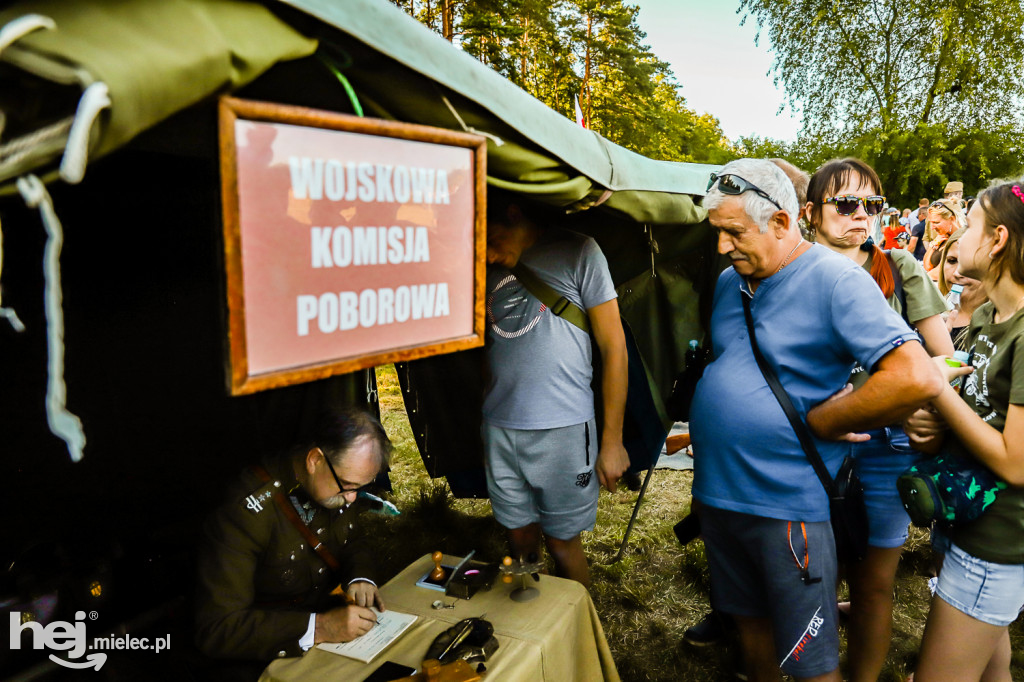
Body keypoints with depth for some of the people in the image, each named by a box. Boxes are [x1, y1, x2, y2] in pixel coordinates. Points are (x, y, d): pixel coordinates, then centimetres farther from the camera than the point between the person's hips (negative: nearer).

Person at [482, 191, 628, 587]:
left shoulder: (576, 253, -3)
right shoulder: (490, 268, 11)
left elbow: (613, 348, -4)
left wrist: (612, 440, -6)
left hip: (562, 430, -4)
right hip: (499, 428, 4)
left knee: (562, 542, 7)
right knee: (520, 539, 13)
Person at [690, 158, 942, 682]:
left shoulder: (836, 279, -16)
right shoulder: (730, 282, 8)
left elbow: (916, 379, -26)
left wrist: (819, 422, -17)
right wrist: (699, 427, 7)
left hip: (789, 504, -6)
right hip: (718, 491, 7)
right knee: (749, 620, 24)